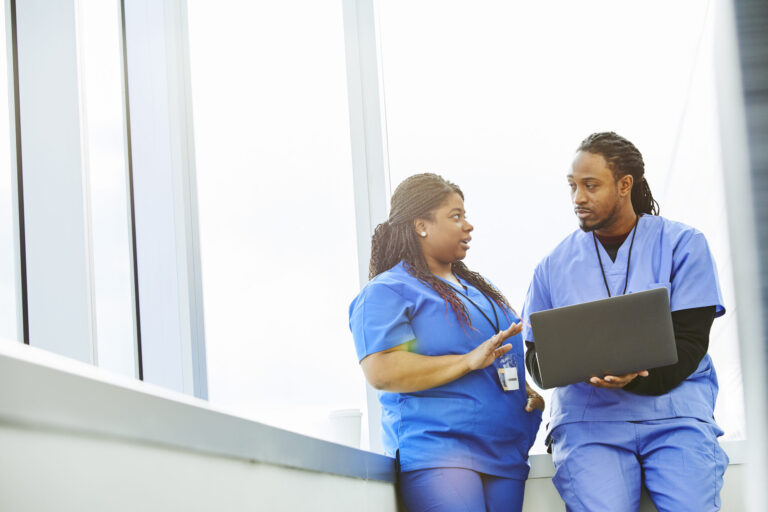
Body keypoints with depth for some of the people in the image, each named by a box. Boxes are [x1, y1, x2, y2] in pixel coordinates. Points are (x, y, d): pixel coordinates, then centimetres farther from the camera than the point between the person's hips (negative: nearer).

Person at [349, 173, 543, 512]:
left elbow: (511, 357, 34)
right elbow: (381, 372, -15)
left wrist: (532, 392, 11)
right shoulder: (387, 292, -1)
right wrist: (469, 361, -18)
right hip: (436, 455, -7)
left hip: (506, 456, 8)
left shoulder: (480, 287, 25)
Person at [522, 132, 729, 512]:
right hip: (587, 416, 1)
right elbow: (535, 357, 12)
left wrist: (633, 376, -19)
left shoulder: (683, 245, 7)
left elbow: (689, 343, -1)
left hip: (674, 412, 0)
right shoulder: (554, 265, 12)